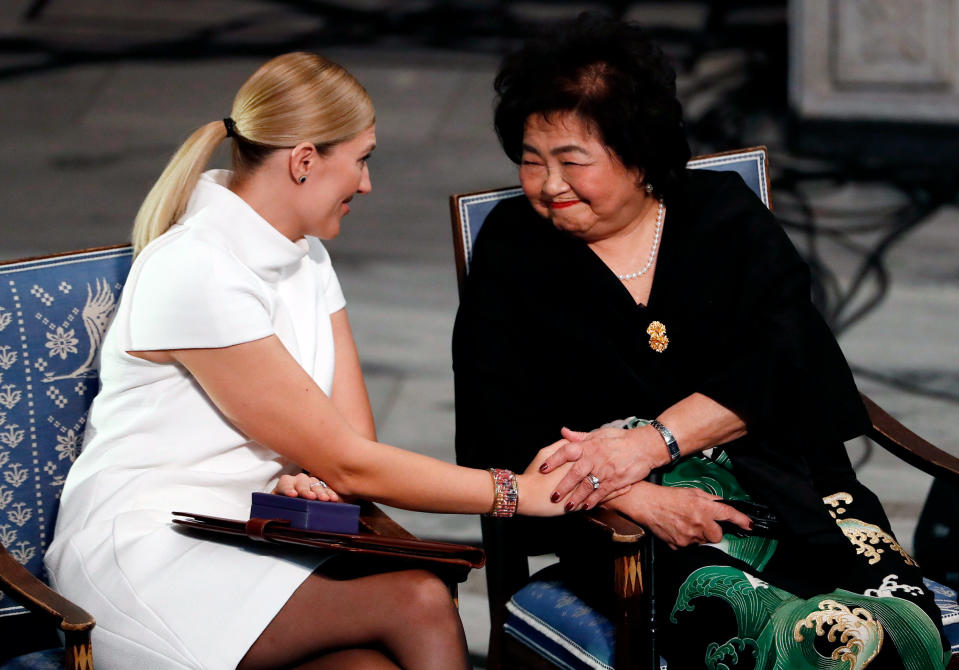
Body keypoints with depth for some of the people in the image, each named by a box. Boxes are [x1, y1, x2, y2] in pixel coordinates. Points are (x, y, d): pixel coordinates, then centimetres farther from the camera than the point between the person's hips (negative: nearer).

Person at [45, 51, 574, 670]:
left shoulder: (305, 256, 12)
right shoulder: (196, 274, -17)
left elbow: (354, 432, 6)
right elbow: (346, 463, -16)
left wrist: (311, 480, -17)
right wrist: (516, 491, -12)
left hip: (254, 538, 7)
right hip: (149, 553, -7)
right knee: (420, 603, -25)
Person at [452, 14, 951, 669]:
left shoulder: (727, 215, 12)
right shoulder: (511, 251, 10)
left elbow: (777, 368, -2)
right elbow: (499, 431, -1)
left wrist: (652, 440, -17)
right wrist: (635, 497, -16)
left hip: (784, 485, 2)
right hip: (625, 515, -2)